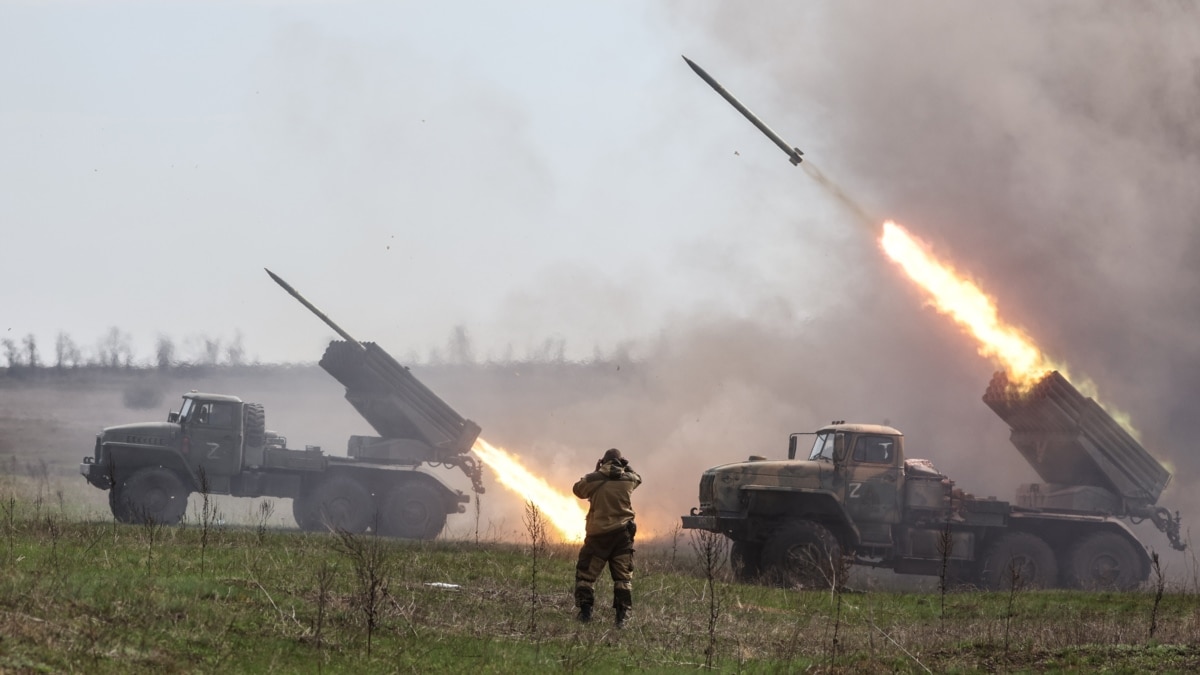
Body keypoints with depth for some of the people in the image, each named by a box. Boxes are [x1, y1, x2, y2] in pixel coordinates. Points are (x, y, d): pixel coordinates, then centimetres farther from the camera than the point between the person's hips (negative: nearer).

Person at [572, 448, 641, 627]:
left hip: (598, 533, -2)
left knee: (585, 573, 11)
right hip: (622, 533, 2)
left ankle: (585, 610, 6)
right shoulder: (627, 480, -1)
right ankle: (622, 615, -1)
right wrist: (626, 467, 32)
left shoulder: (594, 479, -7)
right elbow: (637, 478, 23)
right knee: (623, 576, 6)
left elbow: (577, 489, 12)